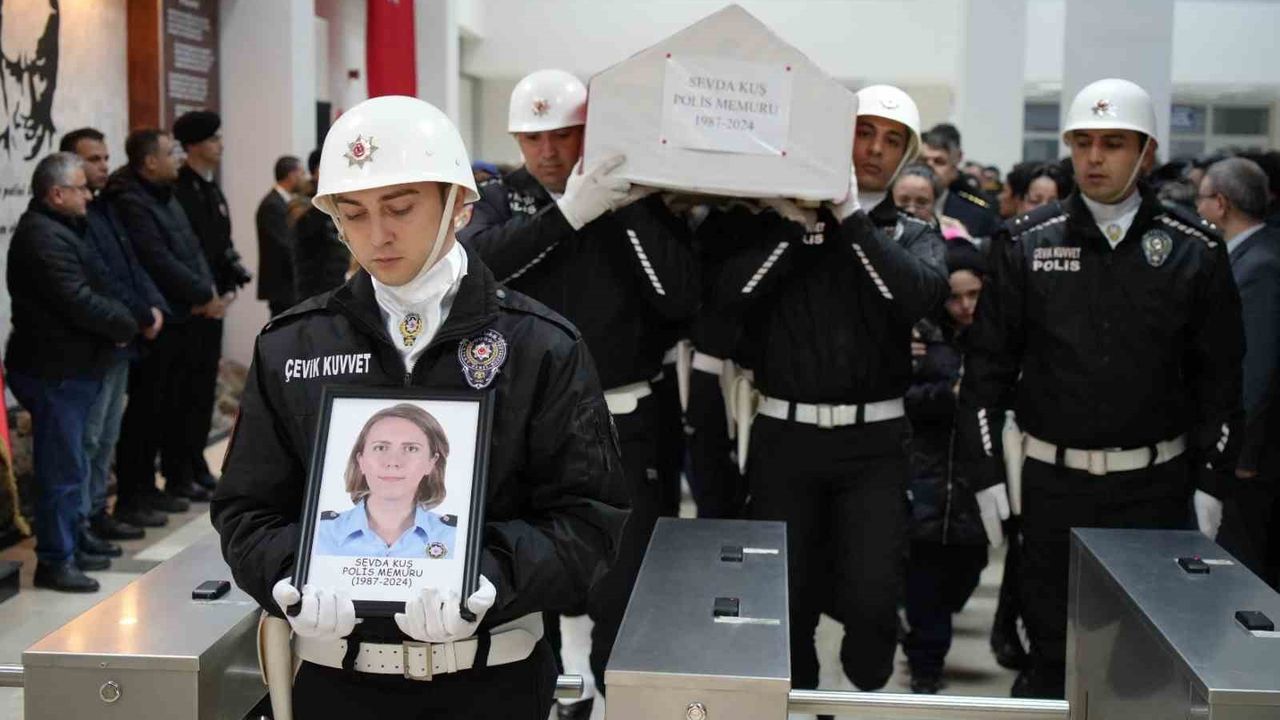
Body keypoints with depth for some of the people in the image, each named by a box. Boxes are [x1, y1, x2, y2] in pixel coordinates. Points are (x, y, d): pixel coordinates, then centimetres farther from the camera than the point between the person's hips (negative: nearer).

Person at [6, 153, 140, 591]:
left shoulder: (58, 230, 16)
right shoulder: (43, 238, -19)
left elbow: (90, 292, 17)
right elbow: (78, 302, -25)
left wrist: (121, 319, 1)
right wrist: (126, 325, -11)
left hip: (69, 369, 11)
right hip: (54, 373, -11)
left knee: (70, 467, 19)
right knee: (62, 470, -4)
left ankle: (70, 547, 29)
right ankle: (54, 561, 4)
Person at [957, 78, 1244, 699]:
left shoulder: (1195, 252, 0)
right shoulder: (1026, 245, 0)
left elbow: (1220, 375, 3)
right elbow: (987, 363, 2)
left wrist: (1210, 482, -1)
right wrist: (986, 472, -3)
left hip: (1154, 484, 0)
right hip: (1053, 479, 0)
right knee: (1050, 649, 8)